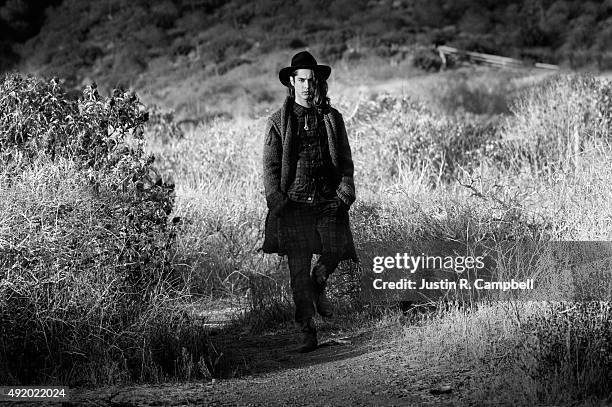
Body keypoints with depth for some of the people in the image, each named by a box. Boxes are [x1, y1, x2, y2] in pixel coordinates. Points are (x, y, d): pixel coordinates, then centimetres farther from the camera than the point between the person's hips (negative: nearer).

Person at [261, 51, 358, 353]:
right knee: (298, 269, -3)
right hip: (293, 202, -2)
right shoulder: (278, 122, 5)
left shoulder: (332, 118, 11)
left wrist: (345, 191, -2)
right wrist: (277, 201, -8)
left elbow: (345, 160, 13)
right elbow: (270, 166, 3)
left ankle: (319, 285, 23)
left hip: (328, 201, 2)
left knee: (335, 251, -13)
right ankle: (308, 334, 4)